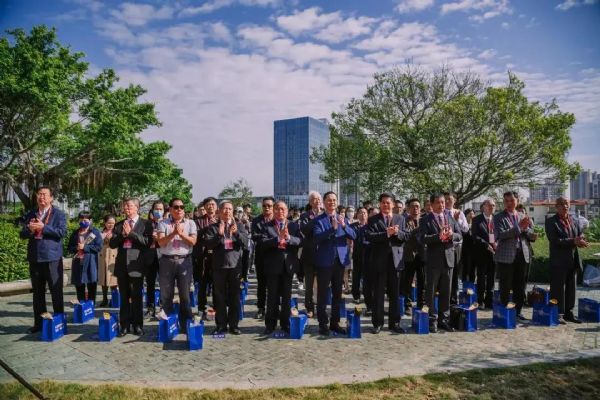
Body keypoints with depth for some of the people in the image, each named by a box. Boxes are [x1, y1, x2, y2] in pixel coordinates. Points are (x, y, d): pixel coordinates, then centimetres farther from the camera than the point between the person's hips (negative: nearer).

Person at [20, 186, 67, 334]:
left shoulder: (58, 214, -1)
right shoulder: (30, 215, 12)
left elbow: (62, 232, -13)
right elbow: (22, 234, 10)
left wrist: (43, 227, -19)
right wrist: (29, 229, -12)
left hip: (52, 257, -5)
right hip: (34, 257, 5)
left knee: (56, 291, 1)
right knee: (37, 292, 12)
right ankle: (39, 323, 21)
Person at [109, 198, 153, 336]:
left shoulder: (146, 224, 1)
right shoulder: (119, 225, 13)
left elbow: (148, 241, -12)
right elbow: (112, 244, 7)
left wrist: (130, 233, -13)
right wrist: (122, 234, -9)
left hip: (136, 264, -4)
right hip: (122, 265, 4)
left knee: (137, 296, 4)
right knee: (124, 297, 10)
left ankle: (137, 325, 13)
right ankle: (125, 325, 17)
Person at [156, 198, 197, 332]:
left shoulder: (190, 223, 7)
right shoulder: (163, 223, 6)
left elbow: (193, 242, -4)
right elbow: (161, 242, -6)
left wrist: (181, 233, -14)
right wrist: (173, 233, -17)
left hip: (184, 261, 0)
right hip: (167, 261, 1)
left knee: (185, 295, 3)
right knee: (166, 294, 7)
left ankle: (186, 325, 12)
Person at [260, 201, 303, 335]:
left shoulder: (294, 225, 6)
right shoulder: (267, 226, 0)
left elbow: (300, 241, -7)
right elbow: (263, 242, -13)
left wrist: (288, 238, -24)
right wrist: (278, 238, -24)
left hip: (288, 265, 2)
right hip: (273, 265, -2)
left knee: (287, 296, 11)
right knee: (272, 296, 7)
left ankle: (285, 323, 23)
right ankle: (270, 324, 19)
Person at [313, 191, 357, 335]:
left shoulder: (343, 218, 10)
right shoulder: (318, 220, -3)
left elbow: (353, 236, -2)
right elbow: (317, 238, -18)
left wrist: (344, 226, -20)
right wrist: (332, 228, -29)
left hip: (340, 260, 4)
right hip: (324, 261, -4)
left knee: (337, 293, 11)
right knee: (323, 294, 2)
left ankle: (335, 322, 23)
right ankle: (323, 324, 12)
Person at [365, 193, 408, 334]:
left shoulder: (400, 219, 12)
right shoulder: (373, 219, 2)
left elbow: (405, 237, 5)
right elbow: (369, 236, -12)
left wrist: (397, 232, -15)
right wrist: (386, 234, -20)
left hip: (395, 260, 3)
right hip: (379, 261, -3)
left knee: (394, 294, 9)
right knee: (378, 294, 4)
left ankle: (394, 323, 20)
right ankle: (378, 323, 13)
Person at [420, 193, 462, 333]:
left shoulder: (451, 218, 12)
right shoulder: (426, 220, -3)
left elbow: (459, 235, 8)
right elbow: (423, 238, -14)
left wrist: (451, 235, -12)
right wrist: (438, 236, -25)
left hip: (448, 258, 5)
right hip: (433, 259, -4)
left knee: (446, 291, 11)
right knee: (431, 291, 2)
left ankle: (443, 319, 21)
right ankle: (432, 320, 11)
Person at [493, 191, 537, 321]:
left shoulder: (523, 217, 14)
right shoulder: (499, 217, -2)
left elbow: (531, 235, 14)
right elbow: (500, 235, -16)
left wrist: (526, 229, -8)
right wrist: (519, 227, -22)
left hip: (522, 255, 5)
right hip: (506, 256, -5)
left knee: (519, 287, 12)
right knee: (505, 287, 1)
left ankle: (518, 311, 24)